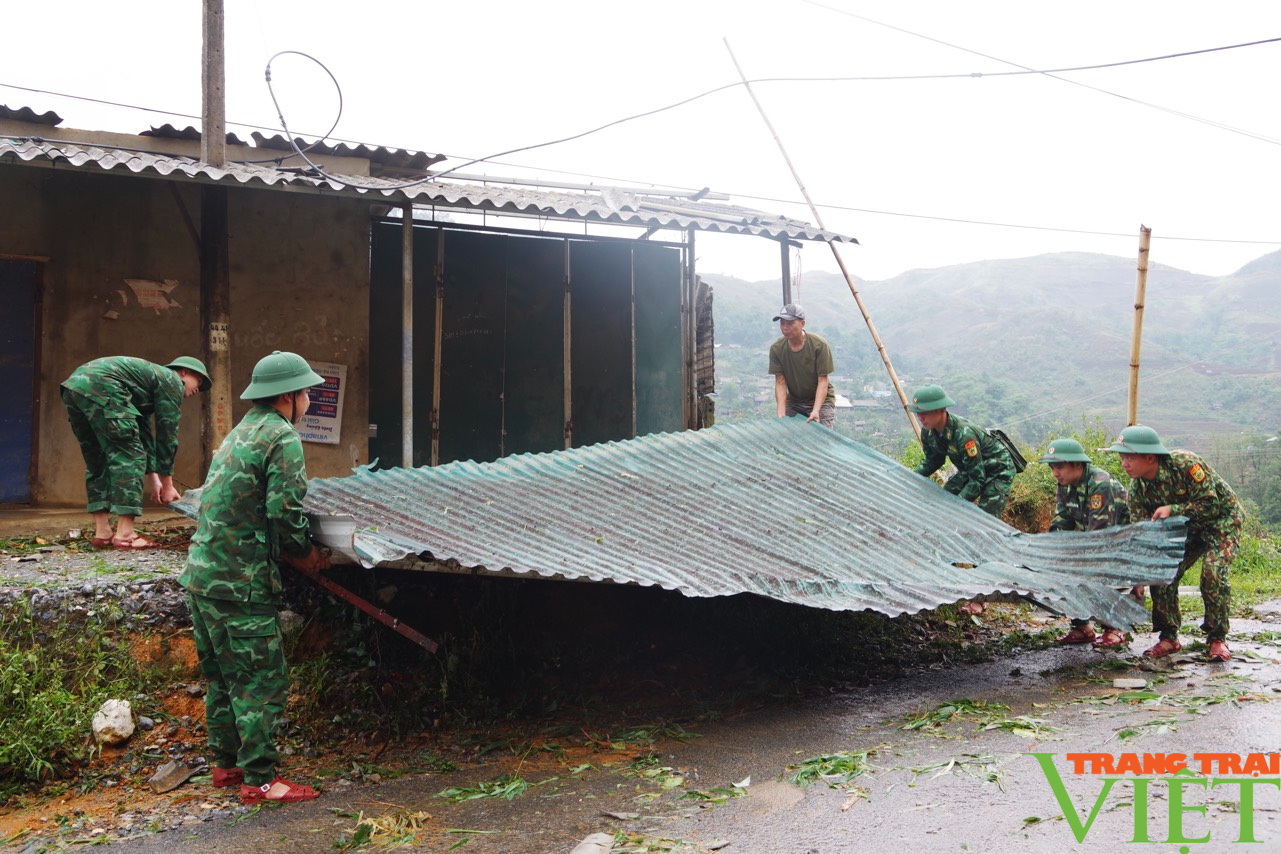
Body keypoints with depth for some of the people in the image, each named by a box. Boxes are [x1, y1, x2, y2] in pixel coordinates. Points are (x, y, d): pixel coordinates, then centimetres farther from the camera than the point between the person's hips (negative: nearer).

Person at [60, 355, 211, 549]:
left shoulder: (151, 377, 35)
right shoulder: (171, 380, 11)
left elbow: (144, 434, 36)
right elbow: (167, 433, 8)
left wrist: (154, 481, 33)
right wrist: (167, 484, 14)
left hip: (73, 384, 10)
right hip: (100, 386, -10)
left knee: (98, 462, 17)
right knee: (129, 456, -5)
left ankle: (102, 533, 15)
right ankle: (124, 536, -8)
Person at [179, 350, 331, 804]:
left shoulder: (240, 431, 18)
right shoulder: (283, 438, -11)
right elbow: (284, 511, -19)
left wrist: (289, 550, 13)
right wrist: (305, 553, -1)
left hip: (202, 574, 10)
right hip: (240, 581, -10)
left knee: (222, 675, 18)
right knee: (261, 680, -2)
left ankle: (227, 763, 29)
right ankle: (260, 780, 3)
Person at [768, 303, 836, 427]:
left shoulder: (819, 345, -19)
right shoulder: (776, 348, -11)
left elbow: (823, 380, -17)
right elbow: (780, 382, -10)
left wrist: (816, 411, -29)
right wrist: (781, 414, -21)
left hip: (820, 399, -3)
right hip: (793, 400, 3)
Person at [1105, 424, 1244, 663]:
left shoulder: (1186, 464, -32)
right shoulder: (1137, 487, -15)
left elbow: (1211, 505, -28)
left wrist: (1172, 509, -37)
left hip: (1222, 520, -5)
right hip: (1187, 527, 6)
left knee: (1212, 571, -24)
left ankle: (1218, 638, -7)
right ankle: (1168, 637, 5)